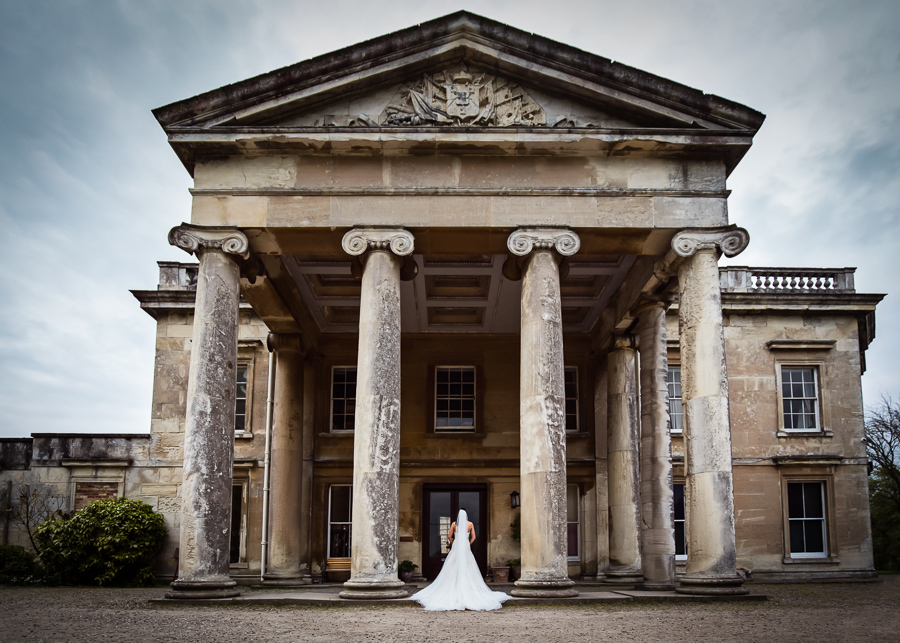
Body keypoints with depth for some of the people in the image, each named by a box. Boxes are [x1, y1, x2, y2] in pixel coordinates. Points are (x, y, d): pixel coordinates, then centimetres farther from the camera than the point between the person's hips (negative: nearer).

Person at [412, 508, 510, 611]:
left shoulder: (454, 524, 0)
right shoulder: (470, 524, 1)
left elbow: (449, 537, 3)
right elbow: (473, 537, 2)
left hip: (456, 548, 0)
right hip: (466, 549, 0)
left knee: (454, 571, 2)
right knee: (467, 571, 3)